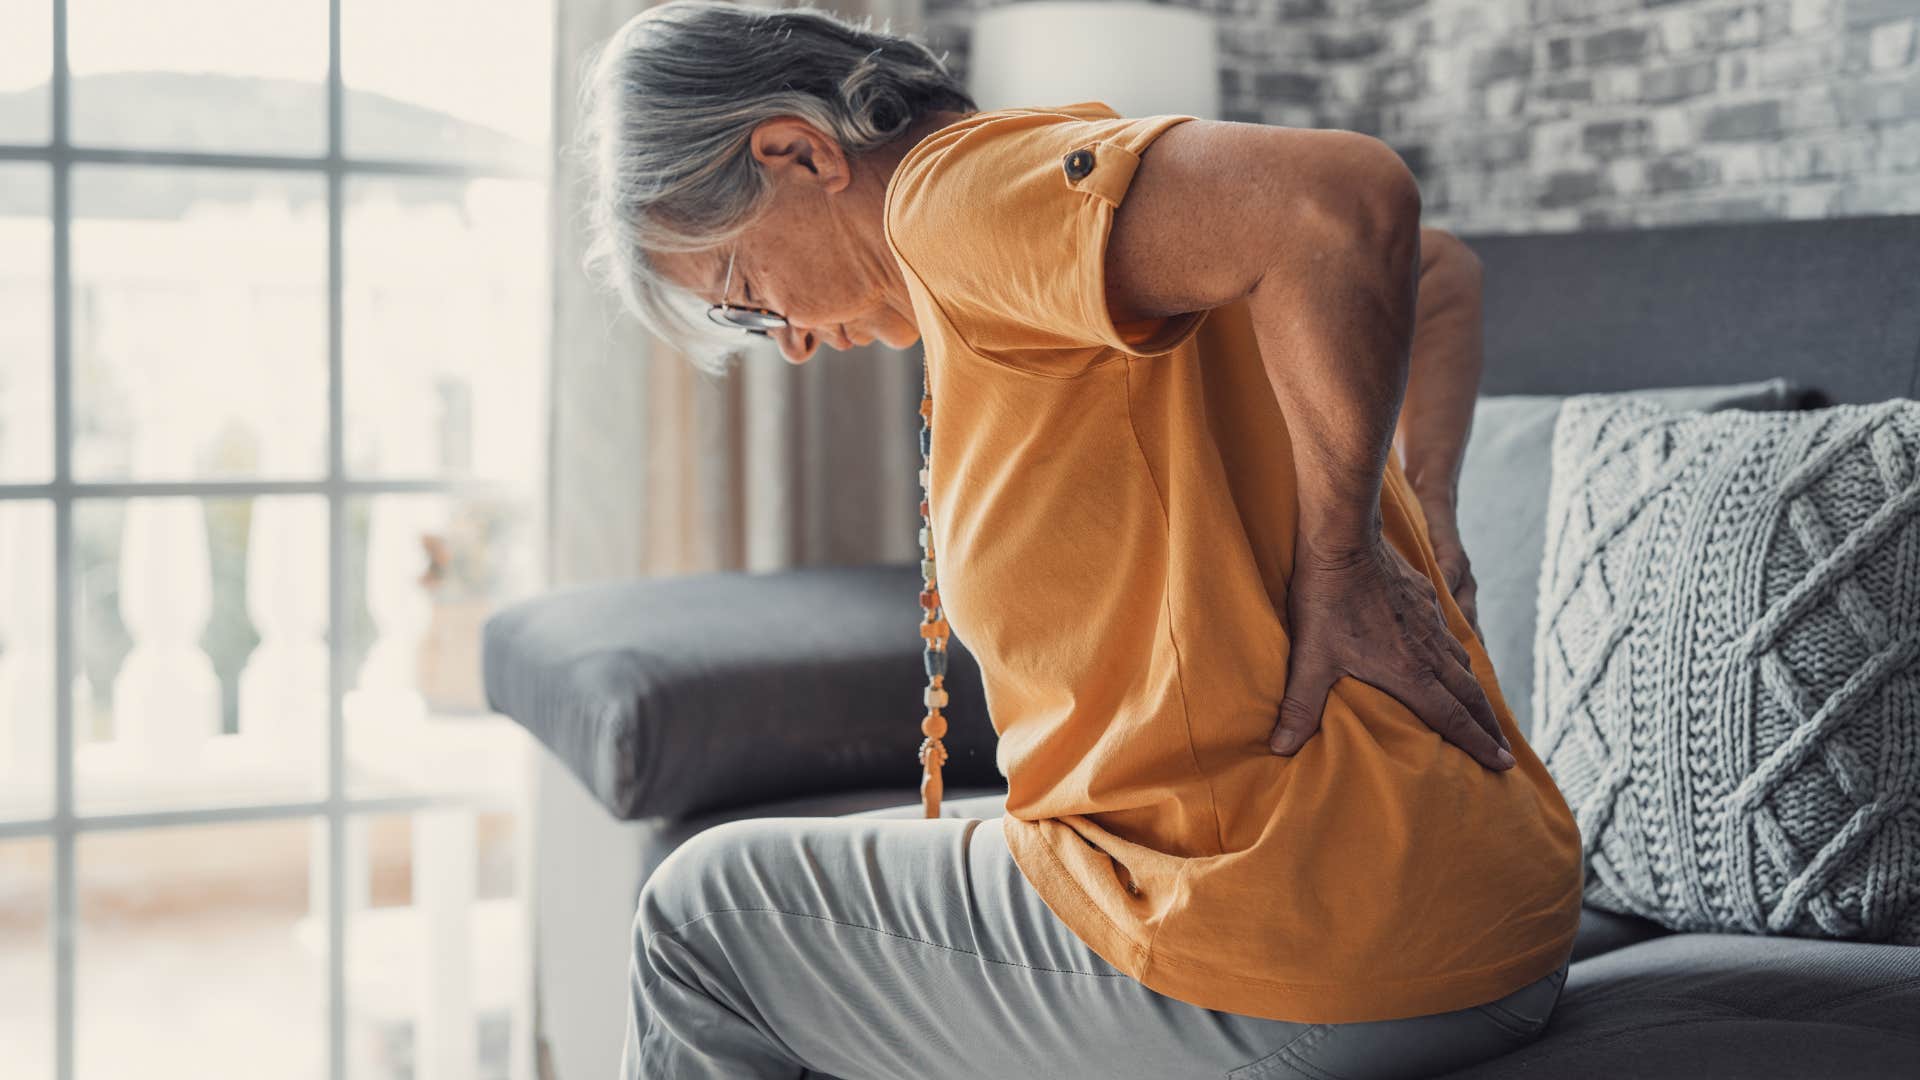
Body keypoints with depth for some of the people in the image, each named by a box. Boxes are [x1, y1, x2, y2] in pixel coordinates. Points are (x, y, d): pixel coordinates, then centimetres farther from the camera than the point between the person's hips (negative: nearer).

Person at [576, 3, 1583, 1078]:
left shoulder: (959, 190, -11)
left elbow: (1353, 200, -28)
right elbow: (1445, 272, 29)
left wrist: (1342, 560, -18)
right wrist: (1425, 520, 17)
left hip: (1299, 959, -10)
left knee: (705, 911, 7)